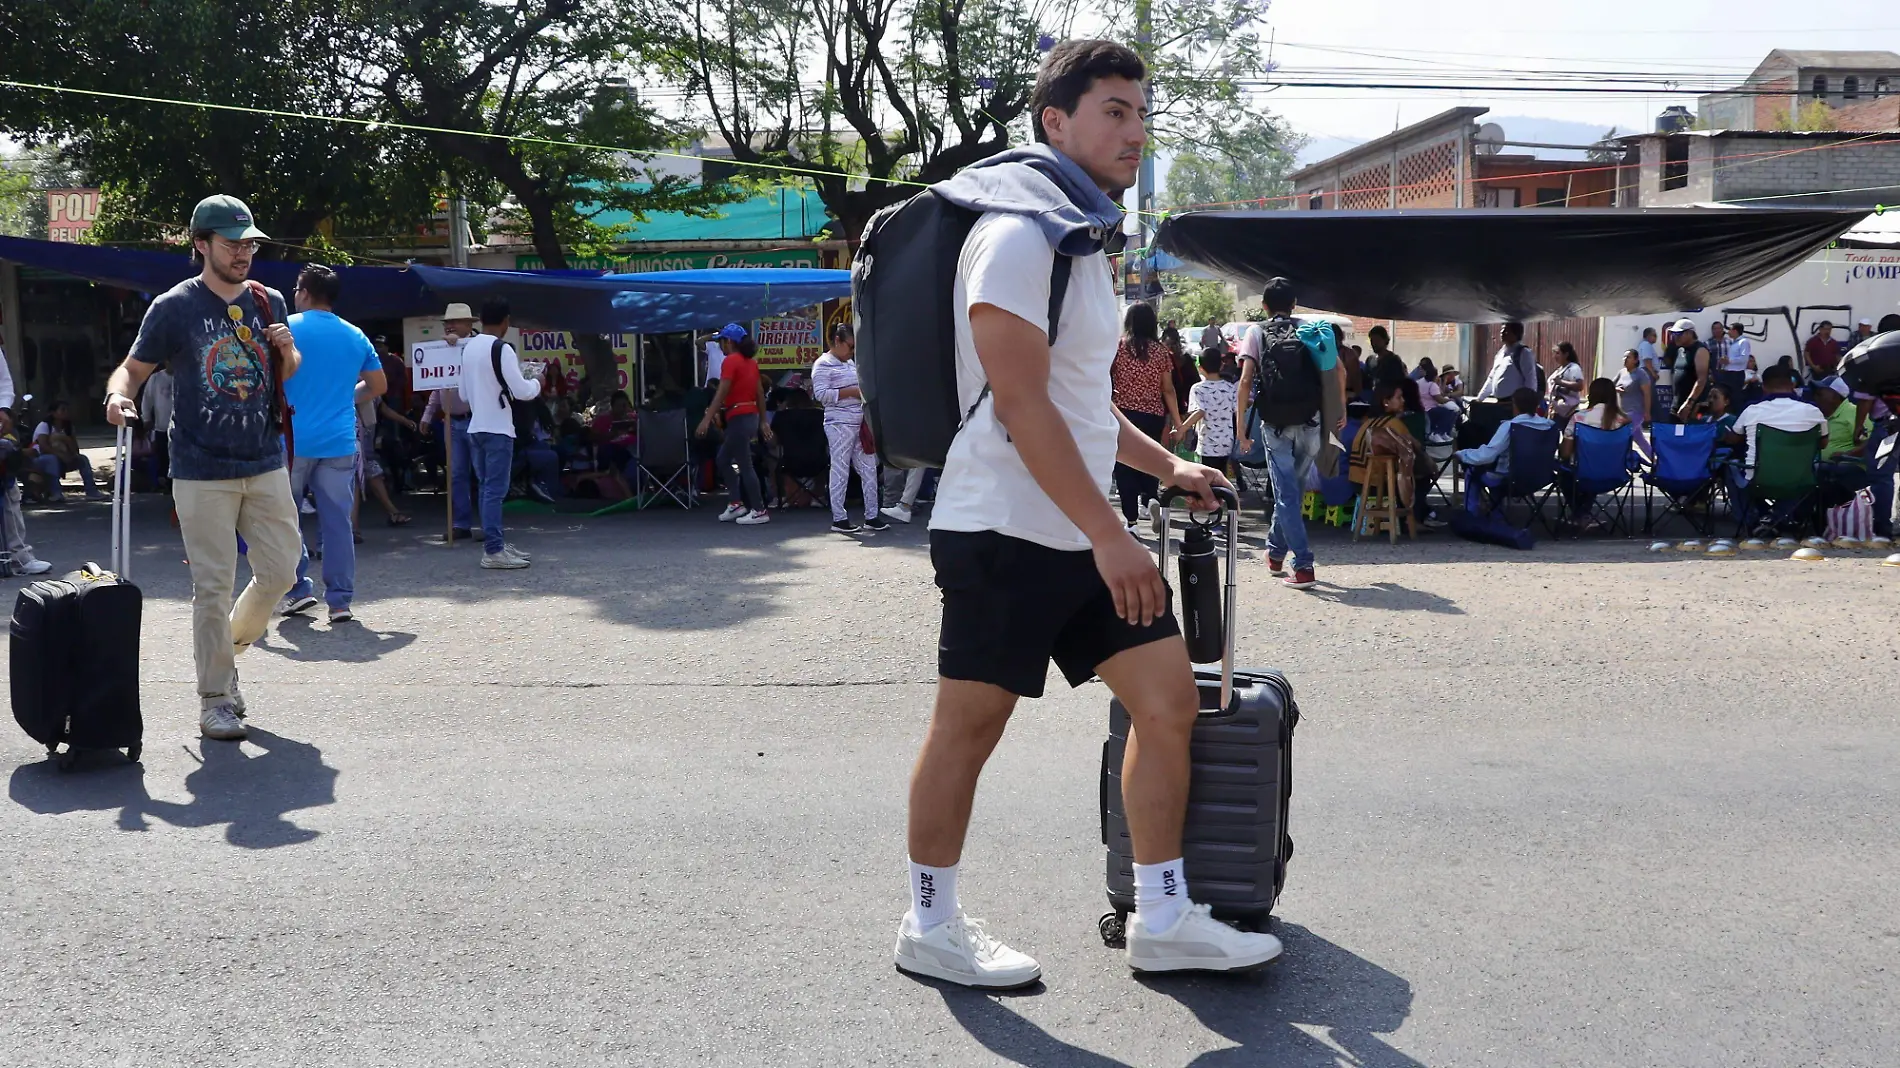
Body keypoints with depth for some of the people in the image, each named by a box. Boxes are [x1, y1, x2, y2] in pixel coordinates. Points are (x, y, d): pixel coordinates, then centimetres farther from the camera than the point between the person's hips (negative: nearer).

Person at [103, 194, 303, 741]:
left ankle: (228, 646, 32)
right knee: (213, 587, -2)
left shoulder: (269, 303, 8)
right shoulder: (175, 306, -5)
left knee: (281, 569, 6)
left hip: (267, 465, 4)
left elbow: (289, 373, 19)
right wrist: (118, 394, -25)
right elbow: (134, 367, -2)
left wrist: (288, 352, -4)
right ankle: (215, 699, 8)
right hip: (202, 471, -4)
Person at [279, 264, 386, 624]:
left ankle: (298, 590, 10)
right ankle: (340, 600, 2)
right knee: (338, 521, 3)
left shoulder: (287, 328, -1)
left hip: (292, 440, -3)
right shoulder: (355, 336, 10)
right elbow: (379, 386, 16)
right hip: (340, 442, 3)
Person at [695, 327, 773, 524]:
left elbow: (722, 393, -20)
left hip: (738, 417, -9)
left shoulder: (731, 361, -11)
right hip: (751, 416, 9)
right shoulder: (750, 361, 14)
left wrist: (707, 419, -22)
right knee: (724, 459, 17)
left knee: (744, 465, -5)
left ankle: (759, 511, -4)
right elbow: (760, 393, 15)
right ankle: (737, 503, 14)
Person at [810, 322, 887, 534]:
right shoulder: (823, 364, -6)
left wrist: (866, 391, 9)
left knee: (869, 470, 6)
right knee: (840, 471, -4)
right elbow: (820, 393, -17)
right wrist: (852, 392, -17)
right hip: (840, 425, -8)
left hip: (860, 424, 8)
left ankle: (872, 516, 12)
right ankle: (839, 519, 3)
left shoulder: (850, 362, 19)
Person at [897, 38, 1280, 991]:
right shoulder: (1017, 234, -13)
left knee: (1169, 699, 5)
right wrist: (1110, 535, -22)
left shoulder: (1081, 240, 18)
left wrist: (1166, 466, 24)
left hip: (1084, 537, 9)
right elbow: (1021, 405, -21)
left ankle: (1162, 920, 14)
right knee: (968, 727, 2)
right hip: (1006, 530, -9)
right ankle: (930, 929, 16)